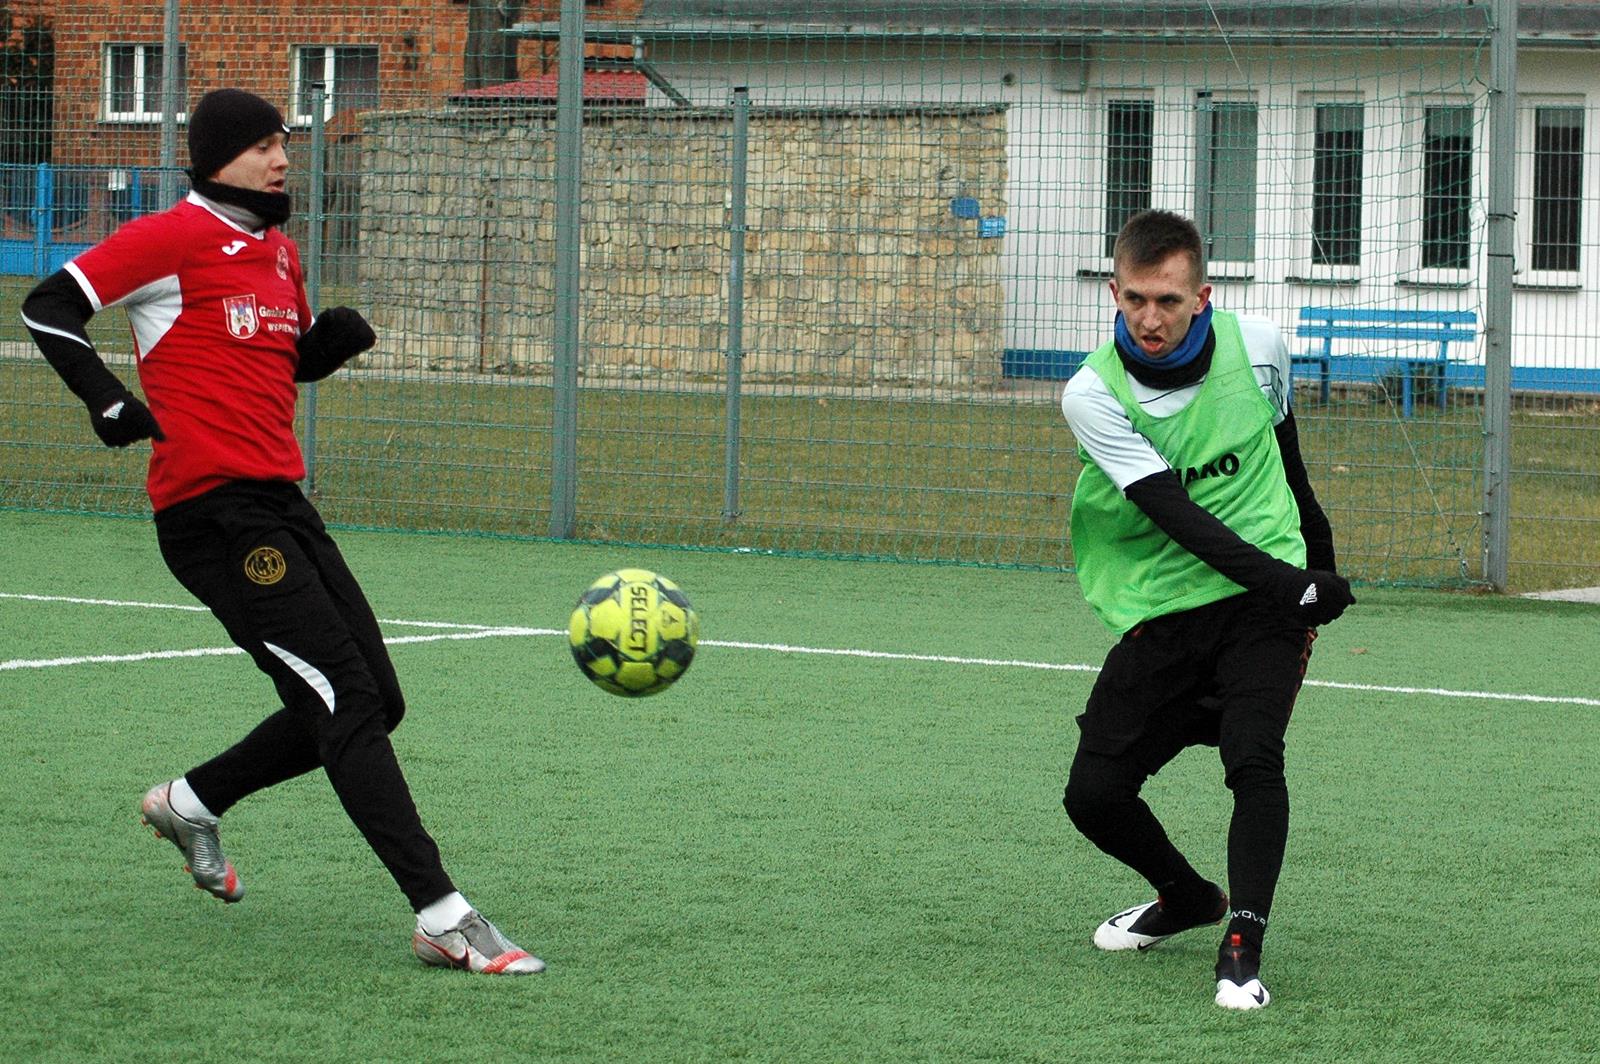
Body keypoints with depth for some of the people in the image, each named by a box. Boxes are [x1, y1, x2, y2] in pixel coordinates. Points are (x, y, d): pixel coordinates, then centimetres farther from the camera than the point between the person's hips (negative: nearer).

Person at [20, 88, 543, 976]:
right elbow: (48, 307, -8)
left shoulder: (278, 250, 18)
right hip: (213, 510, -9)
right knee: (347, 699, -15)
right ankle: (441, 917, -17)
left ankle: (191, 802, 30)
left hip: (279, 500, 9)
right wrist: (109, 401, -18)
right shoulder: (177, 237, -7)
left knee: (373, 703, 9)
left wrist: (335, 338, 8)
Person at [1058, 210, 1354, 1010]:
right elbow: (1175, 514, -19)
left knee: (1253, 757, -23)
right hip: (1159, 610, 0)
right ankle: (1187, 899, 25)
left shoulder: (1258, 347, -3)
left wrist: (1317, 564, 25)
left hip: (1264, 605, 0)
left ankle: (1242, 945, -17)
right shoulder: (1092, 394, -12)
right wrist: (1288, 583, -25)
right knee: (1094, 794, -4)